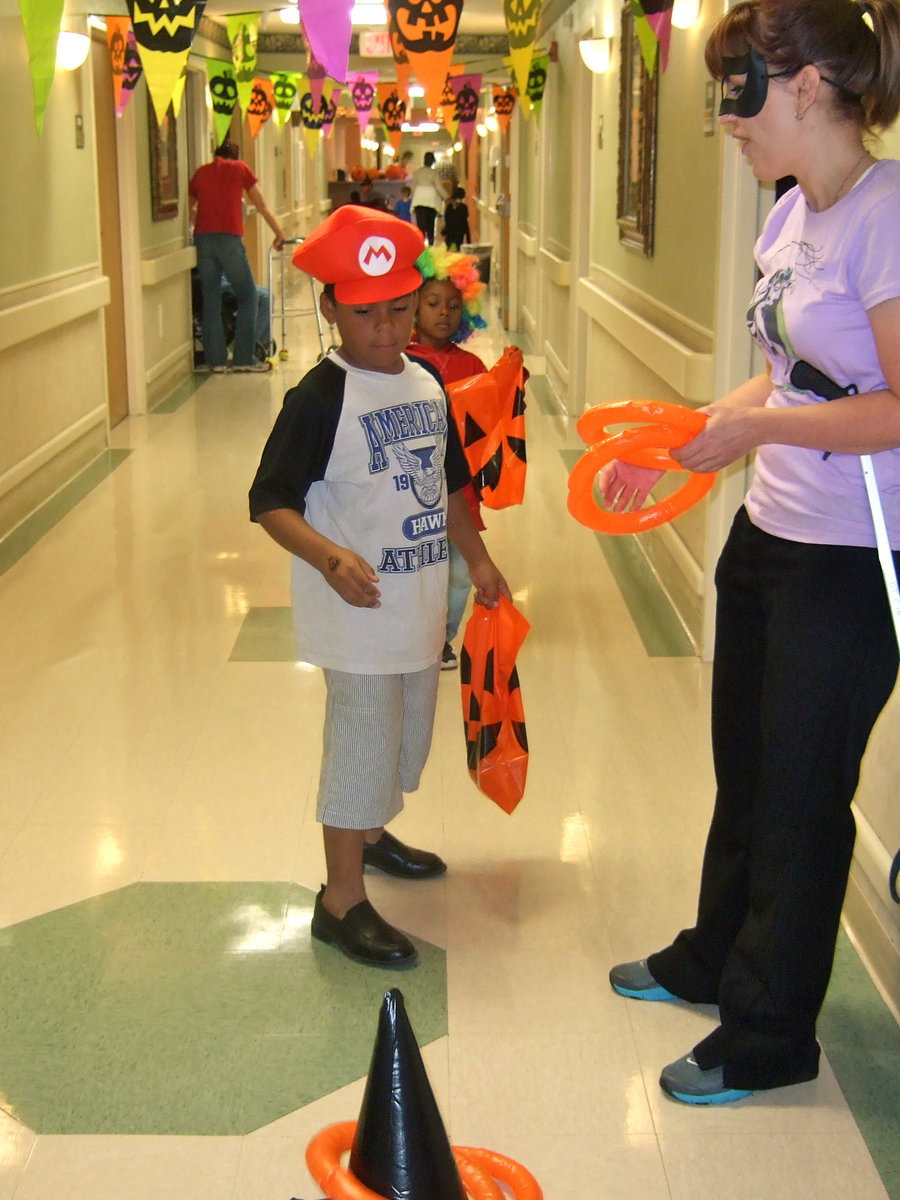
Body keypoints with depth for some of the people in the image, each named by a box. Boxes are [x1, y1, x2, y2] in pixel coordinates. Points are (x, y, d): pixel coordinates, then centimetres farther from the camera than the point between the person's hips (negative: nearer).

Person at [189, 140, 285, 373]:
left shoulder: (201, 172, 18)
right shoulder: (240, 168, 11)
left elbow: (190, 207, 29)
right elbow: (261, 207, 14)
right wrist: (279, 234, 24)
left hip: (202, 238, 3)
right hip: (229, 238, -3)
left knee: (211, 300, 9)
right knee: (247, 295, 7)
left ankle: (216, 359, 8)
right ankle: (244, 358, 3)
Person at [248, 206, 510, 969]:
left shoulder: (427, 384, 7)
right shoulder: (321, 397, -16)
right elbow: (271, 503, -19)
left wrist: (478, 559, 21)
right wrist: (330, 558, -33)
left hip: (421, 601, 8)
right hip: (357, 607, -8)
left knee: (407, 729, 22)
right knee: (361, 740, -1)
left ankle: (371, 833, 47)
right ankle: (342, 900, 12)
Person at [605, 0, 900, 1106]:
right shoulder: (794, 217, 7)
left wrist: (753, 426, -23)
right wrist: (671, 451, 6)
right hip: (768, 535, 9)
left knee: (800, 796, 7)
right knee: (744, 766, 23)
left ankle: (768, 1035, 27)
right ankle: (713, 959, 45)